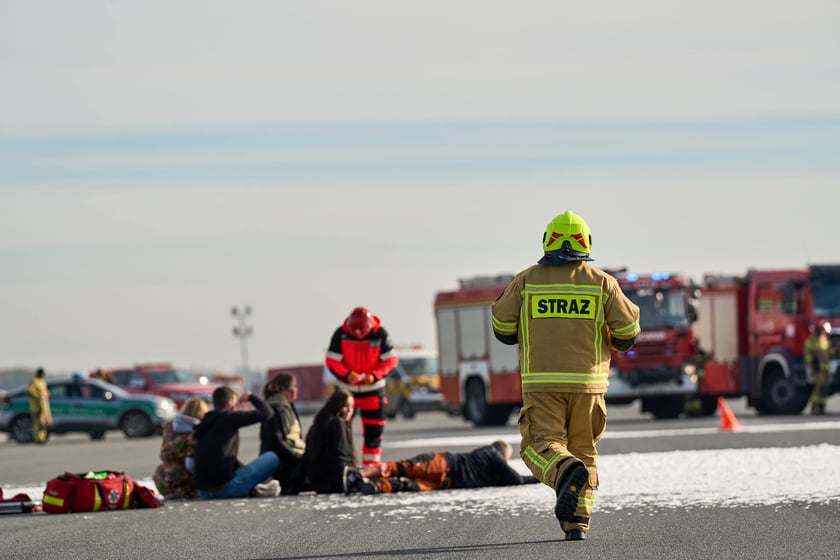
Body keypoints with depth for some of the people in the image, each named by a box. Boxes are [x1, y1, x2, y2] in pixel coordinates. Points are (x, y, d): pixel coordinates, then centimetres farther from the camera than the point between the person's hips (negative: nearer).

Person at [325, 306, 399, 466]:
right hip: (347, 388, 0)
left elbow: (391, 360, -9)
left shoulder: (380, 334, -13)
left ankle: (371, 466, 13)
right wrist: (346, 375, -30)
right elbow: (332, 360, -12)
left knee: (374, 429, 3)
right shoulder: (340, 334, -14)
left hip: (373, 389, 1)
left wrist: (375, 376, -25)